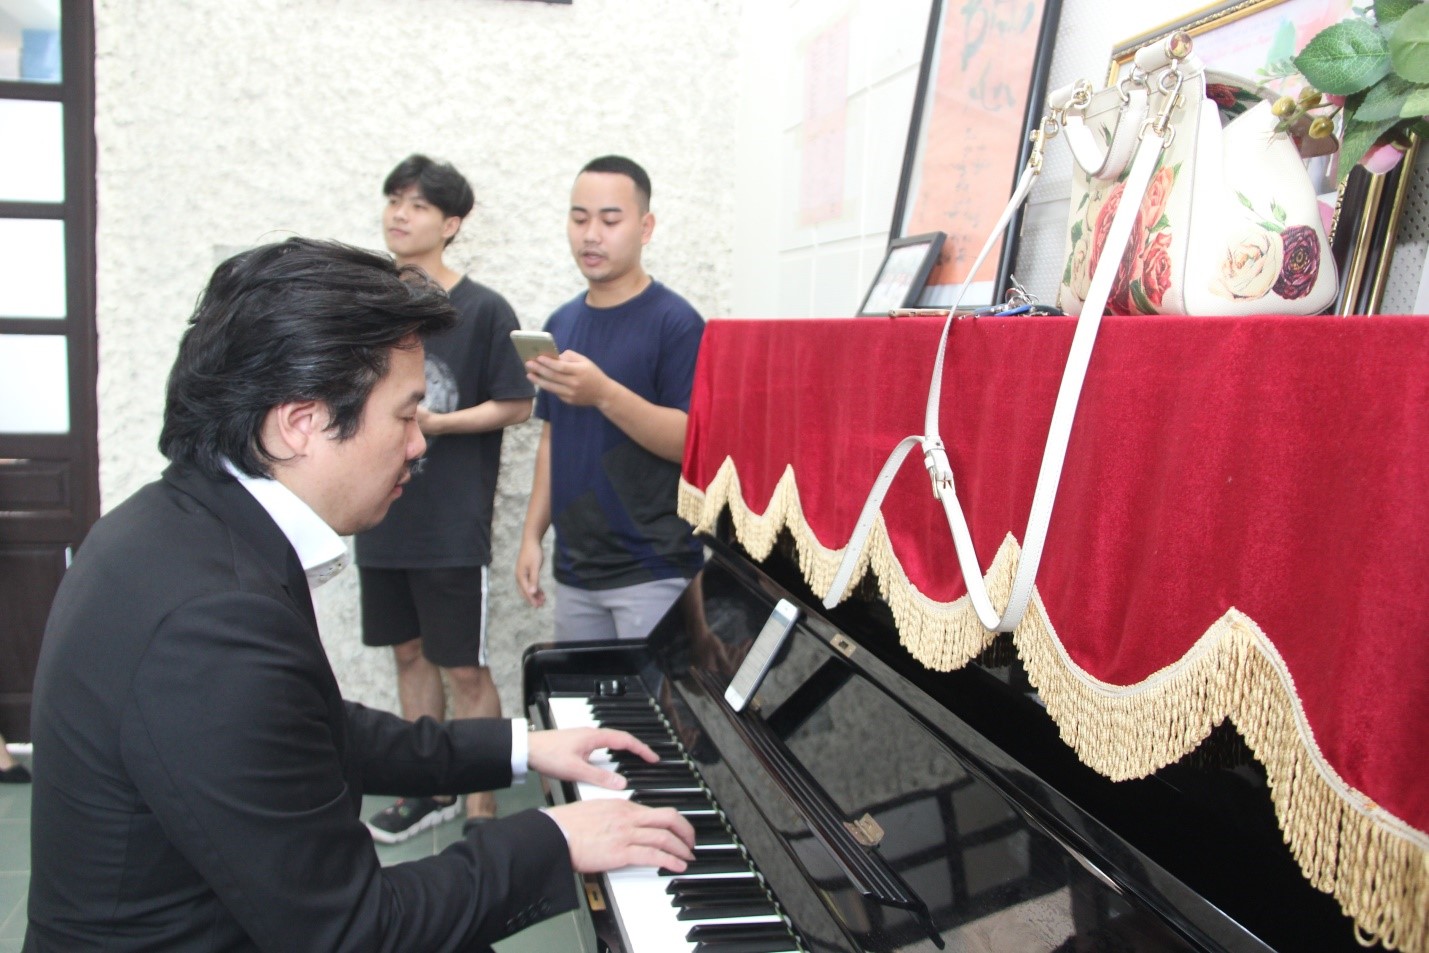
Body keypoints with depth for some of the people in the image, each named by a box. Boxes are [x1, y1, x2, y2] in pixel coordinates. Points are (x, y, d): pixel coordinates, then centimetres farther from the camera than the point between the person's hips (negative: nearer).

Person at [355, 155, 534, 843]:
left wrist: (434, 423, -17)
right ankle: (429, 793, 33)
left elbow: (516, 404, -6)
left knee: (465, 670, 0)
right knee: (410, 653, 16)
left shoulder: (483, 310, -7)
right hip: (383, 518, 6)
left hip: (452, 525, -6)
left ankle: (481, 810, 14)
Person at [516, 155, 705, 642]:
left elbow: (691, 442, -16)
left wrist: (603, 393, -29)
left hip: (652, 571, -6)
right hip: (574, 570, 6)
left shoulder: (675, 322, -10)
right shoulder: (561, 323, 10)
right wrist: (532, 534, 10)